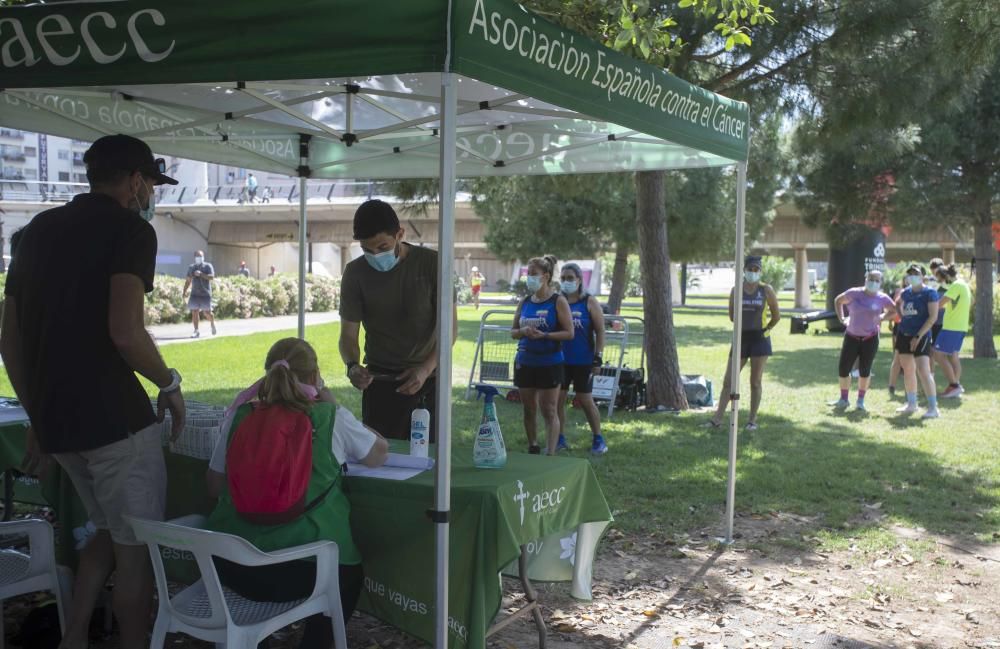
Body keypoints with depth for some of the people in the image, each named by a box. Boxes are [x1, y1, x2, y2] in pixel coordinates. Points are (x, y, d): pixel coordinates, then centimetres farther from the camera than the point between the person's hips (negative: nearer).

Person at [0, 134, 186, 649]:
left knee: (109, 531, 23)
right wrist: (170, 384, -6)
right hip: (112, 416, -7)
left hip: (54, 418, 7)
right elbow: (124, 333, -23)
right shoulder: (130, 229, -9)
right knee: (135, 546, 7)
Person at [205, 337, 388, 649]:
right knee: (350, 573, 29)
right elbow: (380, 454, 12)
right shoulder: (331, 417, -5)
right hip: (301, 568, -3)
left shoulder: (242, 415, 2)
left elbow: (215, 488, 10)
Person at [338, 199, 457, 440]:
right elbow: (349, 332, -2)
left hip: (428, 378, -1)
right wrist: (352, 366, -23)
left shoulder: (431, 263, -8)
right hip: (380, 381, 1)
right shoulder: (355, 273, -4)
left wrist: (426, 369, -20)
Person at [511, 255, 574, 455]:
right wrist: (523, 331, -10)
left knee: (549, 411, -3)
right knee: (529, 410, 12)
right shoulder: (525, 302, 8)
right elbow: (513, 331, 13)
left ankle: (550, 453, -2)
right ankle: (532, 448, 27)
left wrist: (544, 335, -22)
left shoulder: (558, 302, -6)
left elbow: (569, 333, -10)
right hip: (525, 363, 5)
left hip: (550, 364, -5)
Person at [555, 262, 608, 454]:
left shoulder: (589, 302, -2)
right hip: (560, 359, 3)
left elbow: (600, 331, -3)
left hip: (583, 361, -3)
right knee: (558, 398, 4)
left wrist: (598, 357, -9)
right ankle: (560, 439, 16)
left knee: (585, 400, 2)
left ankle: (598, 440, 15)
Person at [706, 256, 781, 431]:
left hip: (760, 339, -2)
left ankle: (752, 419, 12)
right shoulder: (736, 290, 3)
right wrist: (745, 324, 6)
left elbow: (777, 316, 7)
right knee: (728, 381, 1)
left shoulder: (766, 290, -2)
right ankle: (717, 418, 3)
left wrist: (765, 329, 5)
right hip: (741, 338, 2)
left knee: (756, 382, 3)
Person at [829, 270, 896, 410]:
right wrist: (841, 318, 3)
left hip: (870, 339, -1)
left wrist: (881, 317, -2)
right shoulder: (854, 293, -5)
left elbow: (894, 310, 12)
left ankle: (861, 400, 19)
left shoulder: (882, 298, -4)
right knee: (844, 368, -1)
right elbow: (838, 301, 11)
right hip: (851, 337, 1)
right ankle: (843, 399, 15)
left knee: (864, 370, 4)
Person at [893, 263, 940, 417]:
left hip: (920, 336, -7)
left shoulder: (929, 293, -8)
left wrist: (918, 336, -17)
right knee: (908, 370, 12)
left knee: (923, 370, -15)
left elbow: (933, 317, -13)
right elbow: (898, 304, 32)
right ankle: (911, 404, 23)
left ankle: (933, 407, -10)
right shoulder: (906, 292, 10)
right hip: (904, 334, 7)